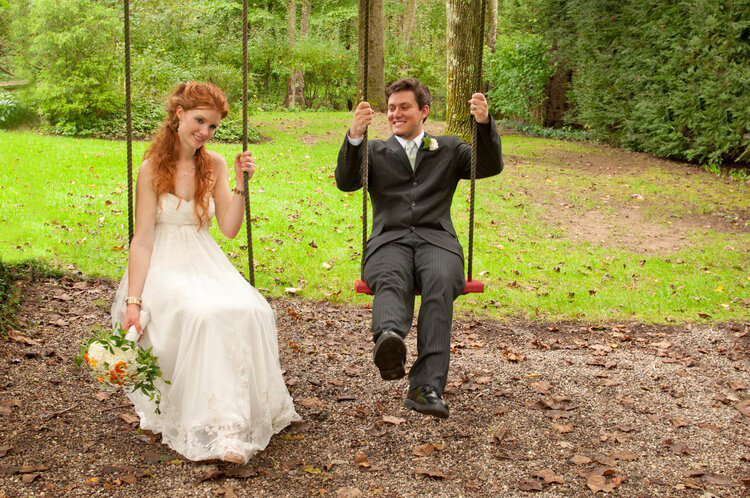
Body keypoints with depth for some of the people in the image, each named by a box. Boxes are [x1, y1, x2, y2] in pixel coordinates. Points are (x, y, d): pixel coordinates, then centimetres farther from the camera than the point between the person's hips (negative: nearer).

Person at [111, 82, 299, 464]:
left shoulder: (214, 165, 8)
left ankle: (249, 411, -17)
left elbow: (229, 228, 2)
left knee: (253, 312, -27)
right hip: (165, 268, -4)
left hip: (207, 264, 4)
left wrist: (240, 184, -10)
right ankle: (219, 428, -32)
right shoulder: (152, 169, -4)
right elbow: (142, 240, -8)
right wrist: (133, 301, -16)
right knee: (203, 315, -35)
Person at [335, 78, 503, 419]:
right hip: (390, 240, 0)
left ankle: (427, 387, -46)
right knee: (391, 280, -37)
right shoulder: (375, 151, 25)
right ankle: (389, 339, -69)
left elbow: (491, 166, 11)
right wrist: (354, 136, -10)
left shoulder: (449, 149, 25)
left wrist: (485, 122, -6)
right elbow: (346, 183, 7)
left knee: (441, 284, -35)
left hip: (435, 239, 0)